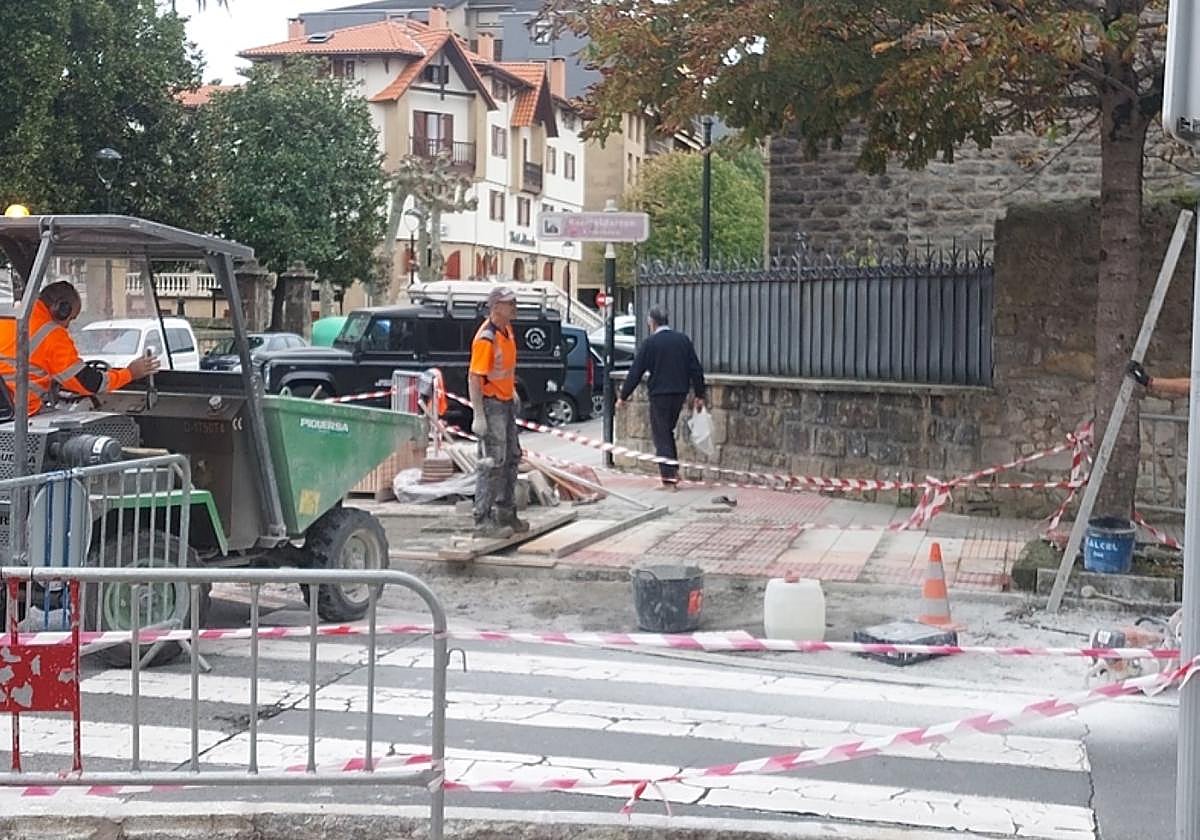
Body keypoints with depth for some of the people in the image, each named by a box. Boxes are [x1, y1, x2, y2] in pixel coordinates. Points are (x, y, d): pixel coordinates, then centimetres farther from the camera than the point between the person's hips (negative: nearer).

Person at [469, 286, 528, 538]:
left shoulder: (507, 330, 8)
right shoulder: (486, 338, -21)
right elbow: (474, 378, -24)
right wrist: (478, 416, -26)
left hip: (506, 402, 10)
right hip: (491, 403, -10)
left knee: (512, 458, 17)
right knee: (494, 461, -10)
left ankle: (506, 513, 30)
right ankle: (483, 521, -5)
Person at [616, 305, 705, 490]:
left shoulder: (649, 343, -8)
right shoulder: (684, 340, 5)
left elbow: (636, 372, -6)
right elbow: (696, 369, 5)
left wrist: (623, 397, 3)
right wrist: (699, 395, 12)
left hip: (659, 393, -5)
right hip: (680, 393, 5)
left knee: (661, 435, 2)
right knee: (668, 431, 20)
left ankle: (669, 477, -2)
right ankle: (673, 470, 16)